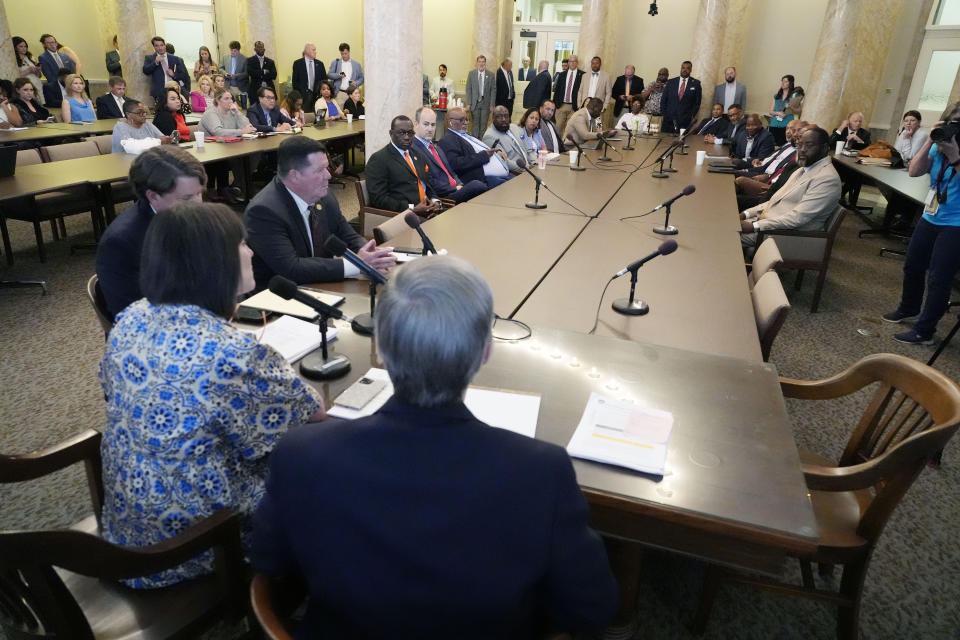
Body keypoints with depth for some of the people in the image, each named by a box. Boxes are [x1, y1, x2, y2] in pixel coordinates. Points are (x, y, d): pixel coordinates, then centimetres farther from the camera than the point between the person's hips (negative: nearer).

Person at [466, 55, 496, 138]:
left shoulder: (490, 75, 2)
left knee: (484, 124, 2)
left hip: (485, 103, 0)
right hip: (474, 103, 0)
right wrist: (468, 104, -5)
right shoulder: (471, 73, 4)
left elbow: (493, 90, 2)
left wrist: (492, 105, -5)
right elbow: (468, 89, 3)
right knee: (475, 123, 2)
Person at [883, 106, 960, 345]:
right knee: (913, 265, 19)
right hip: (930, 218, 7)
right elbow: (914, 171, -7)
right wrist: (930, 142, -14)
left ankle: (923, 332, 5)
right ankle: (909, 309, 42)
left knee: (938, 278, -3)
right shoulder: (939, 147, 2)